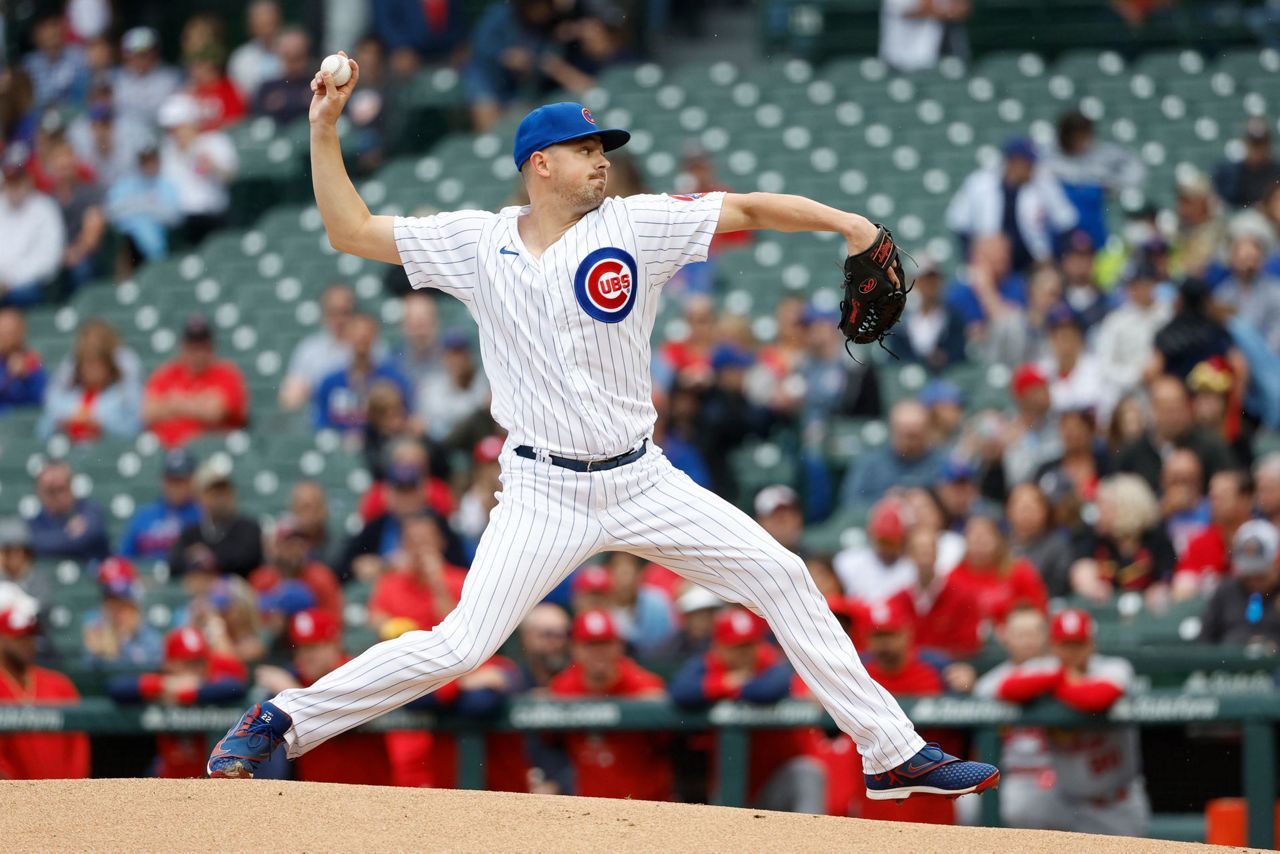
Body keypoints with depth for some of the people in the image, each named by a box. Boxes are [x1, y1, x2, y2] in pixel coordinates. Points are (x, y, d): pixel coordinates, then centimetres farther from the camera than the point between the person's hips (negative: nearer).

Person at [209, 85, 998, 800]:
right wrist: (324, 129, -4)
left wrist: (847, 223, -16)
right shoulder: (477, 243, -1)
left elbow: (749, 209, -3)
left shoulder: (636, 224, -1)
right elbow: (351, 230, 3)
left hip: (643, 483, 2)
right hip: (545, 496, -2)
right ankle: (285, 719, 2)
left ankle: (893, 753, 7)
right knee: (459, 647, -14)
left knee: (782, 577, -2)